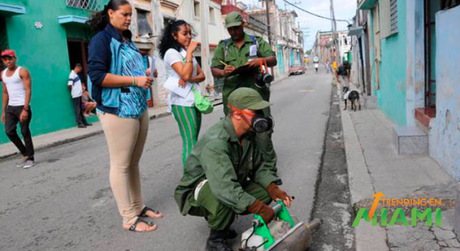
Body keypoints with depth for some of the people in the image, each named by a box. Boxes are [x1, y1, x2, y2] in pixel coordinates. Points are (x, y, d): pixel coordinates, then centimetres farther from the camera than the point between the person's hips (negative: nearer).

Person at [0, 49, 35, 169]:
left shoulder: (22, 71, -6)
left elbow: (28, 91, -12)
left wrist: (25, 109, -20)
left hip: (22, 106, -6)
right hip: (10, 107, 6)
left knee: (25, 132, -3)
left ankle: (31, 158, 9)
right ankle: (25, 154, 16)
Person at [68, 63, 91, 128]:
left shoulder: (76, 74, 15)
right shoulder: (72, 74, -13)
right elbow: (69, 85, -20)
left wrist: (81, 90, 10)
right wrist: (72, 92, -6)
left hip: (79, 94, 9)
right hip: (76, 95, -9)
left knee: (81, 109, 13)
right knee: (77, 110, -4)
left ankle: (84, 122, 19)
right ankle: (79, 123, 0)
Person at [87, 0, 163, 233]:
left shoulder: (128, 41, 19)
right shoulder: (102, 39, -5)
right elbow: (97, 76, -15)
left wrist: (144, 76, 10)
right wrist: (134, 80, -17)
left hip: (139, 108, 8)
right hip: (118, 110, -8)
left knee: (133, 163, 13)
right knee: (121, 165, -2)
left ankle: (138, 207, 23)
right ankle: (129, 219, 5)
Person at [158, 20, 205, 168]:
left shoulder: (187, 53, 19)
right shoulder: (171, 52, -7)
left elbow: (201, 75, 10)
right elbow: (185, 74, -20)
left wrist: (189, 79, -11)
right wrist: (190, 52, -12)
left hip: (194, 100, 8)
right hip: (182, 103, -8)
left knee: (194, 141, 9)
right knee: (190, 142, -11)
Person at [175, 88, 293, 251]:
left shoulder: (248, 135, -8)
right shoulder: (215, 142, -35)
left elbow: (260, 165, 3)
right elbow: (224, 188, -43)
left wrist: (274, 189, -14)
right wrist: (260, 209, -40)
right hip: (196, 193, -8)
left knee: (265, 192, -7)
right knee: (225, 197, -38)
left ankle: (218, 218, 10)